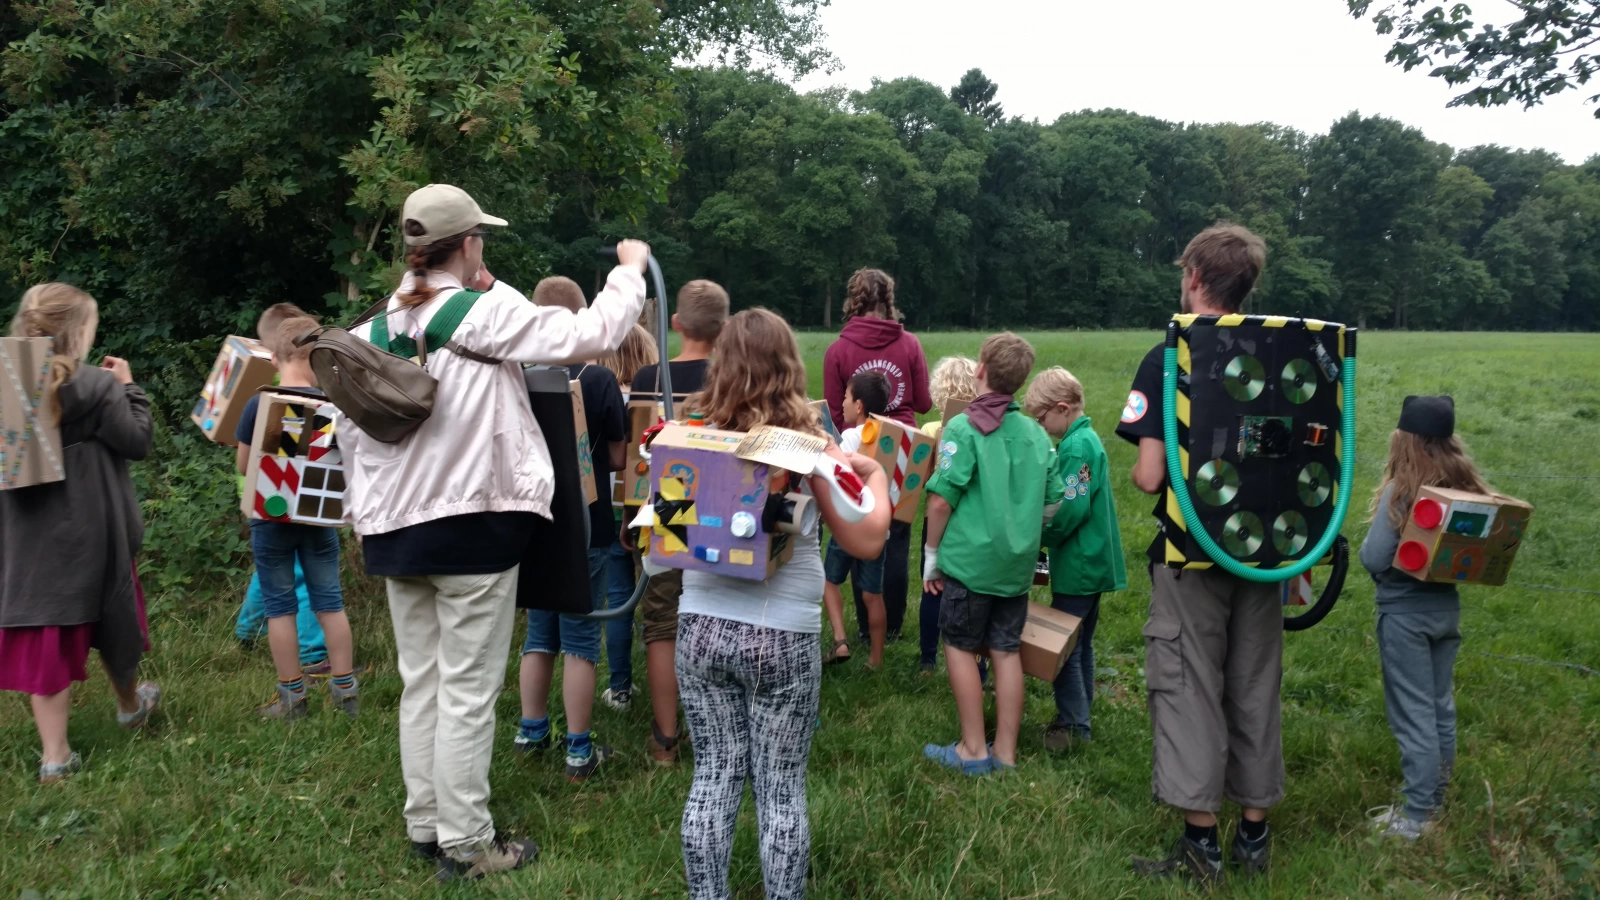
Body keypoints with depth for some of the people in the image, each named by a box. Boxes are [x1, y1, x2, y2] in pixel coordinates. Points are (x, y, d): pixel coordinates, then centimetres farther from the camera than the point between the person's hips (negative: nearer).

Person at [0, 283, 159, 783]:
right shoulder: (95, 386, -15)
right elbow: (137, 442, -8)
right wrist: (128, 388, 1)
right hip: (88, 530, -3)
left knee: (44, 629, 6)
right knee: (110, 614, 18)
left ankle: (55, 756, 8)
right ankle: (129, 704, 42)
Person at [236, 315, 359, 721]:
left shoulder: (258, 404, -11)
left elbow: (243, 465, -3)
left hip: (271, 518, -1)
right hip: (317, 517, 2)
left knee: (279, 606, 7)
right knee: (329, 601, 10)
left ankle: (292, 696, 13)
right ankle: (345, 689, 14)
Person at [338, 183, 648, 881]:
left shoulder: (372, 330, 6)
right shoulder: (488, 312, -12)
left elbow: (349, 432, 8)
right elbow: (592, 333, -12)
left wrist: (368, 515, 18)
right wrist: (631, 270, 5)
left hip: (395, 529, 6)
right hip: (473, 525, -6)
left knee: (420, 684, 15)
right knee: (467, 691, 1)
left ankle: (425, 825, 25)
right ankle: (465, 844, 9)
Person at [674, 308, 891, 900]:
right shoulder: (808, 445, -9)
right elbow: (866, 542, -5)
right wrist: (877, 478, 9)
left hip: (702, 626, 3)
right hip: (783, 636, -2)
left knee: (713, 777, 15)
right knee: (780, 789, 11)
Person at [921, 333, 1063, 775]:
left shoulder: (963, 428, -12)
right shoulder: (1036, 434, 4)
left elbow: (941, 502, -14)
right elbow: (1052, 505, 8)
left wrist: (931, 554, -3)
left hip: (970, 559, -5)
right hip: (1018, 562, 5)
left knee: (960, 646, 9)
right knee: (1007, 652, 11)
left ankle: (973, 750, 13)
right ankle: (1006, 754, 19)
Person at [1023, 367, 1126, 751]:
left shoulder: (1076, 447, -20)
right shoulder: (1088, 438, 10)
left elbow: (1071, 510, -25)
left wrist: (1036, 537, -12)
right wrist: (1043, 528, 8)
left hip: (1077, 567, -10)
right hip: (1093, 561, 10)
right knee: (1080, 644, 18)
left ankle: (1073, 725, 7)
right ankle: (1079, 716, 28)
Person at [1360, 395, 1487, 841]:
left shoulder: (1401, 491, -19)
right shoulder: (1467, 488, 0)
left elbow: (1373, 559, -19)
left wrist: (1366, 546, -1)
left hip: (1404, 613, -6)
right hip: (1447, 608, 6)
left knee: (1413, 714, 0)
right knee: (1442, 708, 17)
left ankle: (1416, 815, 7)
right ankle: (1436, 799, 30)